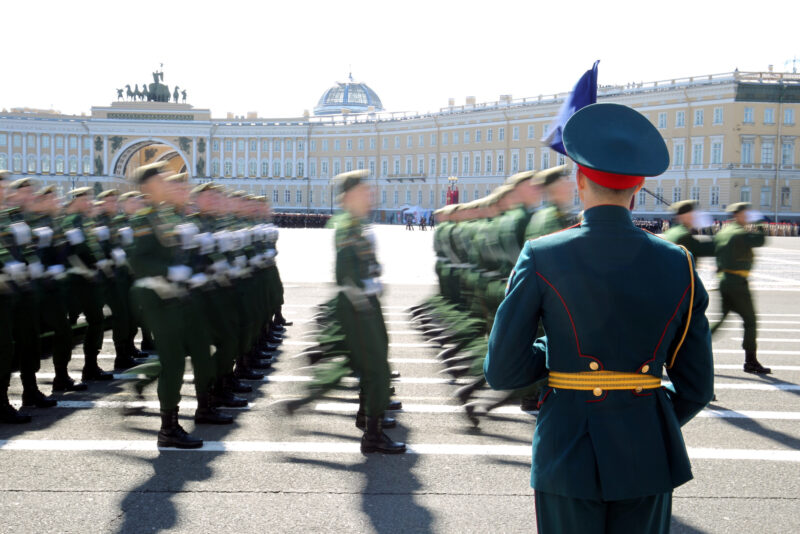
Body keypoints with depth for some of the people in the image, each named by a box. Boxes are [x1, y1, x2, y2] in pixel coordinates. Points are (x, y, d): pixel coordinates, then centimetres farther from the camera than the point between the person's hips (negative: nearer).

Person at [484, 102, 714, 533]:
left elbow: (501, 373, -7)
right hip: (648, 452, 2)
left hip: (569, 450, -2)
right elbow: (696, 386, 3)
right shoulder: (677, 264, -2)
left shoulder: (542, 257, -9)